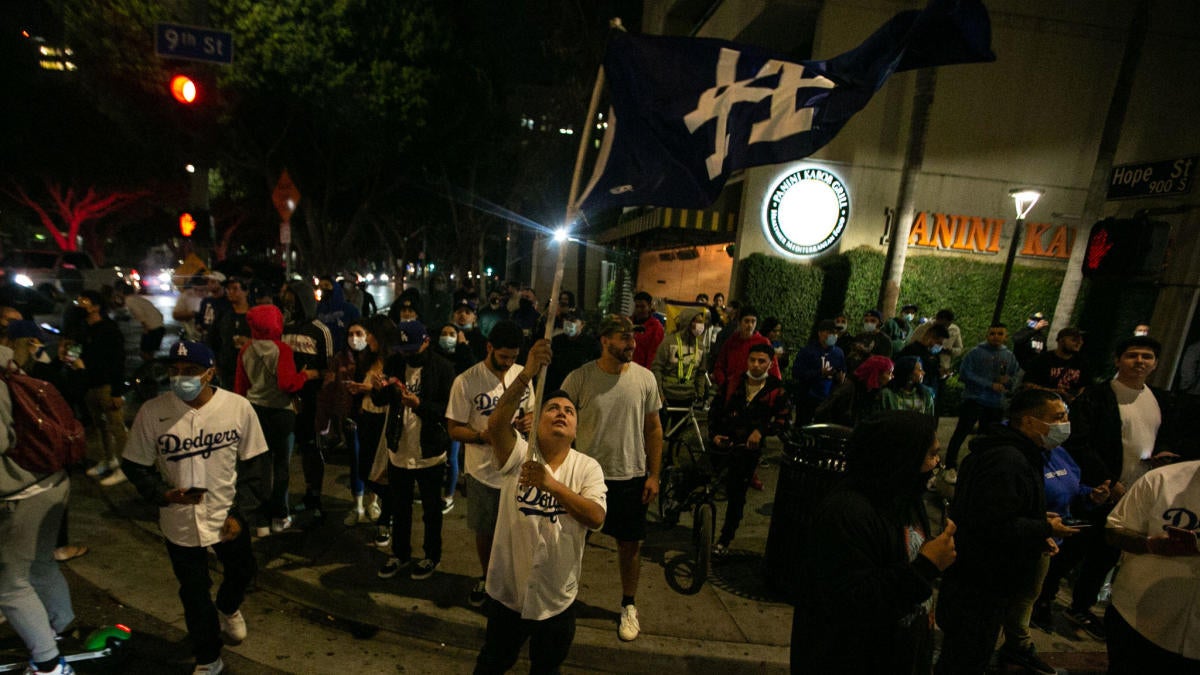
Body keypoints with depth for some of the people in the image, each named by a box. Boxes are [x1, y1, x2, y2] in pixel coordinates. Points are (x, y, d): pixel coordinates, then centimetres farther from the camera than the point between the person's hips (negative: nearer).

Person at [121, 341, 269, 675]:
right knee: (194, 594, 14)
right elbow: (135, 465, -2)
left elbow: (251, 462, -4)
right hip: (180, 520, -1)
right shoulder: (153, 412, -15)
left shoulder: (238, 407, -14)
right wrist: (163, 493, -20)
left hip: (227, 515, 1)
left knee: (242, 572, 23)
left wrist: (239, 509, -5)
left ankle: (228, 608, 59)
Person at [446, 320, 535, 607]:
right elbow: (454, 429, -10)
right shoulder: (466, 381, -14)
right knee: (484, 532, 18)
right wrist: (484, 436, -26)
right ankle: (486, 577, 45)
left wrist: (530, 420, -12)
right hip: (483, 471, -2)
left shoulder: (523, 374, -2)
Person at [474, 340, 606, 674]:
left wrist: (551, 484, -33)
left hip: (558, 597, 1)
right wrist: (526, 374, -46)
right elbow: (496, 424, -34)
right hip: (508, 589, -1)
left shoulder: (587, 467, -9)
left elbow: (596, 517, -22)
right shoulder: (519, 455, -14)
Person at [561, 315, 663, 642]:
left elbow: (654, 429, 2)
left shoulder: (644, 378, -6)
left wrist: (653, 475, 0)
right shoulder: (579, 377, -13)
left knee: (630, 544, 15)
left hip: (631, 477, 2)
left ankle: (628, 605, 40)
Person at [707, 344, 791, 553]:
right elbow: (715, 408, 8)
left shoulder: (776, 389, -1)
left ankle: (725, 539, 14)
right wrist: (713, 433, -4)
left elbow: (784, 418, -5)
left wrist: (761, 431, -20)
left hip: (748, 446, -2)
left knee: (736, 494, 1)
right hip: (723, 440, 2)